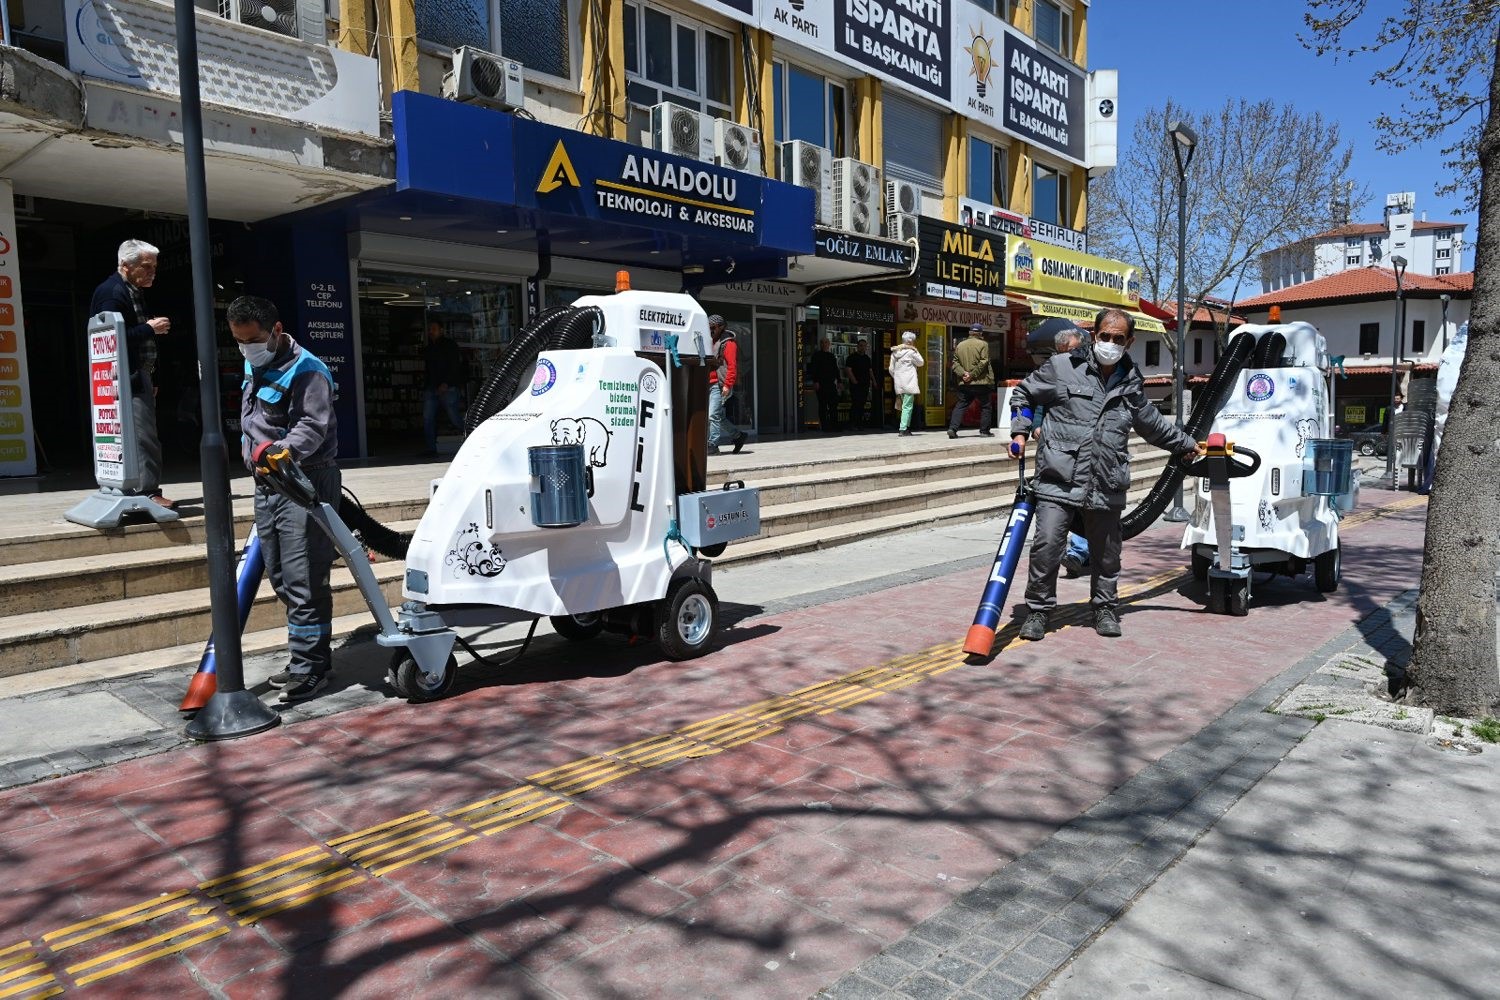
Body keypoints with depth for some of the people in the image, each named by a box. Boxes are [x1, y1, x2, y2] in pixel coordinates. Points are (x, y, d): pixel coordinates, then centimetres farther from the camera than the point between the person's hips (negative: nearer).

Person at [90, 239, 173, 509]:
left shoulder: (132, 292, 20)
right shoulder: (111, 292, -10)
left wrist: (151, 380, 19)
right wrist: (150, 328, -14)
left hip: (139, 377, 10)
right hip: (128, 378, -10)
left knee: (144, 435, 11)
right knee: (144, 436, -12)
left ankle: (145, 490, 15)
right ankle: (149, 492, -10)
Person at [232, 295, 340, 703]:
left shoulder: (305, 370, -13)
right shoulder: (254, 368, 17)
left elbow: (314, 425, -25)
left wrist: (284, 450, -41)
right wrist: (255, 453, 20)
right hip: (267, 486, 10)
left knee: (304, 581, -10)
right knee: (281, 579, 14)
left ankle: (309, 668, -3)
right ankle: (310, 657, 25)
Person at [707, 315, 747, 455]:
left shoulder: (728, 343, -6)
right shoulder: (710, 343, 21)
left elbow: (732, 366, -13)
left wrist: (727, 385, -20)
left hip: (720, 385, -9)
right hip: (710, 385, 9)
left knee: (713, 415, -11)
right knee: (719, 416, 12)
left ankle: (713, 445, -8)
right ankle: (738, 435, 25)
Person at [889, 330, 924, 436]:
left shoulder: (895, 352, 10)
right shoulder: (911, 352, -10)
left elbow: (891, 369, 11)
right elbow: (921, 363, 2)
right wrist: (916, 351, 8)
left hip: (899, 383, 7)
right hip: (909, 383, -7)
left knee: (905, 406, 16)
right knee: (907, 406, -6)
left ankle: (907, 427, 18)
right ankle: (904, 429, -11)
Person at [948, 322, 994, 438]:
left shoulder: (960, 346, 10)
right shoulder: (983, 344, -5)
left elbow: (955, 363, 4)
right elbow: (983, 362, -14)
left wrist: (963, 373, -6)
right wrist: (972, 375, -12)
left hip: (964, 384, 4)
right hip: (981, 382, -4)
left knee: (960, 406, 8)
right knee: (986, 407, 9)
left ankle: (952, 428, -5)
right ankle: (984, 431, 10)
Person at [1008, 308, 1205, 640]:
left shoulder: (1131, 383, 12)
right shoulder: (1062, 366, -1)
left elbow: (1151, 423, 29)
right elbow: (1024, 393, 11)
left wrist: (1186, 444, 38)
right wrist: (1020, 432, 0)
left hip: (1107, 485, 4)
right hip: (1059, 479, -3)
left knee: (1106, 553, 13)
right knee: (1046, 545, -8)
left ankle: (1105, 608, 32)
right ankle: (1038, 609, 9)